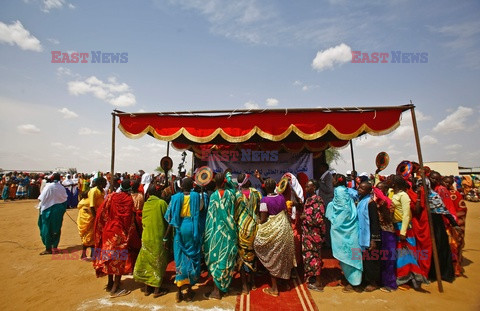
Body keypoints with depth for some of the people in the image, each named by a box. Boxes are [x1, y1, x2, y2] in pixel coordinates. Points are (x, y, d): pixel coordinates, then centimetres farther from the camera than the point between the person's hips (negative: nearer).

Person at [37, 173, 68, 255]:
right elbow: (64, 199, 3)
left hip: (49, 210, -3)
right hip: (59, 210, 3)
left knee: (47, 228, 6)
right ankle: (55, 246, 23)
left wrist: (40, 207, 6)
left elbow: (42, 199, -8)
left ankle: (48, 248, 8)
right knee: (57, 228, 14)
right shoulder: (62, 188, -4)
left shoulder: (48, 186, -12)